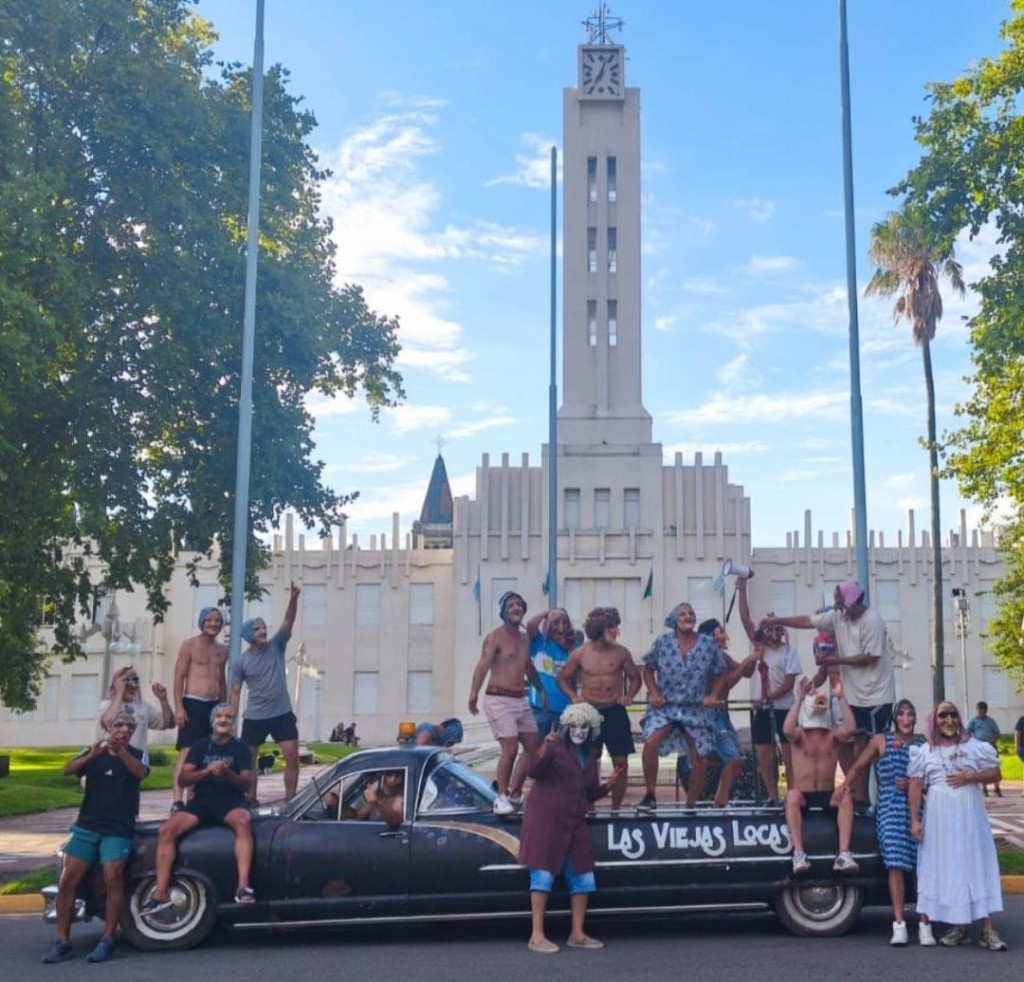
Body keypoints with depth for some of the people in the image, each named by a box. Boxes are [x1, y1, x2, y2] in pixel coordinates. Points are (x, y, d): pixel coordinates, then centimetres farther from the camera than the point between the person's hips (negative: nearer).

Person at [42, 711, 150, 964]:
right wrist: (91, 755, -26)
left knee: (112, 878, -21)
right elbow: (68, 770, -6)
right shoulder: (92, 753, 12)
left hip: (118, 830, -3)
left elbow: (141, 772, -16)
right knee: (67, 880, -7)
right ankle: (62, 942, -2)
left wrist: (120, 751, -33)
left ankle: (107, 940, -16)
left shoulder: (137, 755, 7)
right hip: (86, 826, 3)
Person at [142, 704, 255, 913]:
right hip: (202, 802, 3)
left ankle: (243, 887, -46)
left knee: (243, 823, -38)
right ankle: (161, 893, -20)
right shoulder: (200, 746, 12)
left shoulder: (241, 748, 5)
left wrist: (228, 773, -20)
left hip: (231, 802, -3)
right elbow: (183, 779, 2)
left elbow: (246, 785, -1)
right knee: (166, 830, -23)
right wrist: (206, 771, -15)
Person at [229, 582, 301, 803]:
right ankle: (251, 800, 21)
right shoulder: (241, 662, -2)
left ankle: (290, 799, -1)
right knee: (248, 760, 8)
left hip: (282, 714, 0)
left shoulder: (276, 647, 0)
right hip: (254, 717, 0)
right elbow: (235, 693, 0)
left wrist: (293, 599, -28)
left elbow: (288, 622, -13)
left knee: (292, 757, -8)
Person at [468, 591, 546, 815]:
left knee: (534, 747, 8)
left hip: (521, 700, 8)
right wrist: (474, 692, -37)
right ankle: (501, 797, 2)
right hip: (499, 700, -8)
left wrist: (542, 689, 29)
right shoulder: (495, 637, -9)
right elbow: (483, 665, -23)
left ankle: (514, 793, 19)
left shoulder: (525, 638, 15)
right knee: (510, 749, -14)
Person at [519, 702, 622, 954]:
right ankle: (537, 936, -5)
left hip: (574, 822, 7)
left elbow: (591, 793, 20)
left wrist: (608, 785, 1)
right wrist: (545, 749, -34)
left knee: (582, 876, 7)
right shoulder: (556, 745, -5)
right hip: (545, 818, -7)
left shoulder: (590, 755, 15)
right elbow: (534, 771, -18)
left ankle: (577, 934, 16)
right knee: (544, 875, -7)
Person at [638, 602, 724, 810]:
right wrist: (653, 693, -5)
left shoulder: (708, 643, -1)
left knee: (700, 761, 1)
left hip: (696, 709, 2)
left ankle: (690, 805, 21)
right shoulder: (662, 642, -2)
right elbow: (648, 669, 7)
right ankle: (650, 796, -13)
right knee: (651, 742, -28)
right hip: (665, 706, -2)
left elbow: (719, 673, 9)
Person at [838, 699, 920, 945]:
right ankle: (899, 925, -11)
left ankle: (924, 923, 5)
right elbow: (858, 767, 12)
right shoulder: (881, 741, 9)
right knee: (896, 865, -11)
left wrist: (913, 785, -5)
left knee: (921, 865, -4)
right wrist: (846, 785, -1)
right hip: (890, 809, -2)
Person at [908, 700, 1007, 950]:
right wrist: (915, 820, -6)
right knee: (946, 868, 1)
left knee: (977, 865, -3)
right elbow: (916, 787, 1)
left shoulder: (975, 747, 6)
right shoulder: (925, 752, 5)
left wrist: (971, 777, -12)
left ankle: (987, 929, -2)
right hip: (939, 817, 0)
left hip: (970, 815, 0)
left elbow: (993, 773, 6)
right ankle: (959, 927, 10)